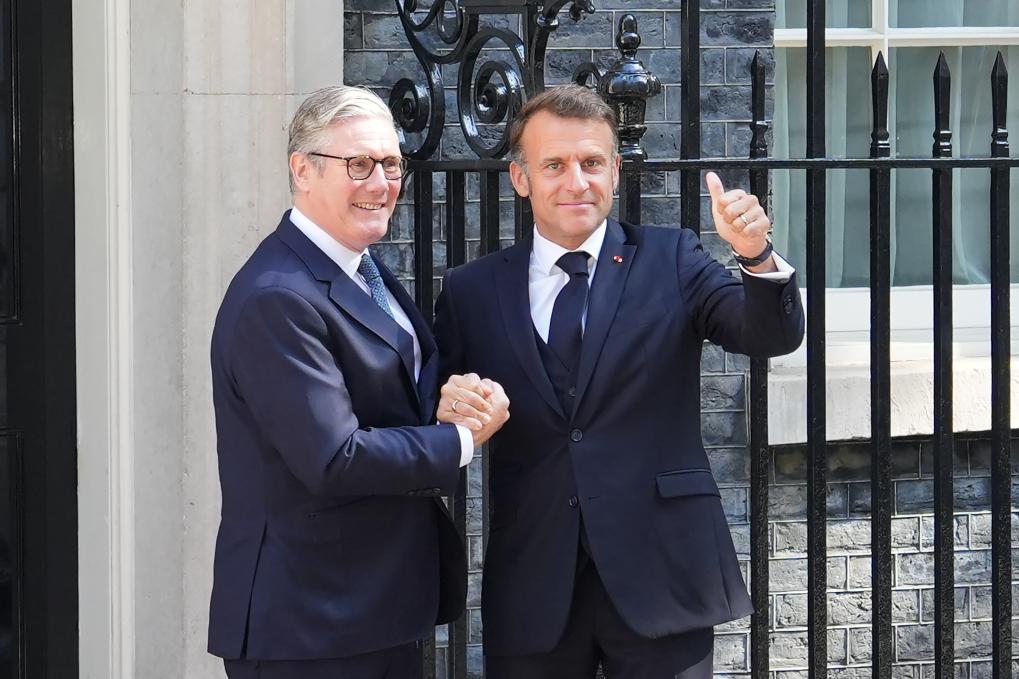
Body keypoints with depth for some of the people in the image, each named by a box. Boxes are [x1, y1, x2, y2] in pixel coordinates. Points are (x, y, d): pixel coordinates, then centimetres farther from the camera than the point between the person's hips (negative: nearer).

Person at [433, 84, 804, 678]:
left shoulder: (670, 261, 4)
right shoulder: (473, 291, 7)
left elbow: (772, 336, -8)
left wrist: (756, 255, -27)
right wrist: (447, 407, -15)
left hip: (661, 578, -1)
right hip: (532, 592, 1)